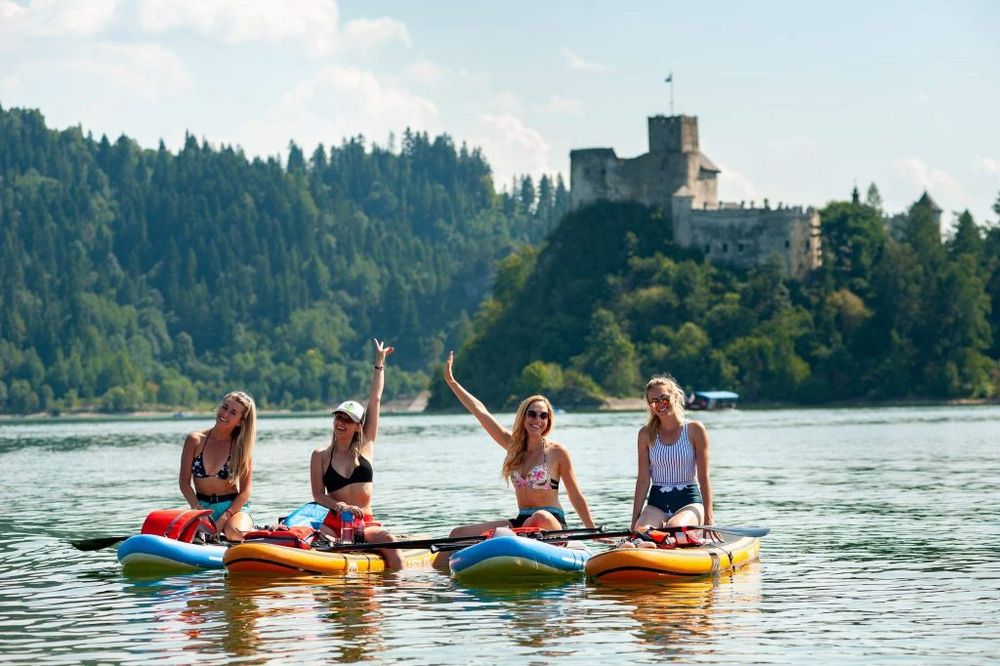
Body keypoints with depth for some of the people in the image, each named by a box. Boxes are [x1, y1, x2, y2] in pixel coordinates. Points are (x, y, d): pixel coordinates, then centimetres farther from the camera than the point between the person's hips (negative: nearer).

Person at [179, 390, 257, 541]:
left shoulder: (242, 447, -4)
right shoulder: (196, 440, -2)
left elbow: (245, 491, -5)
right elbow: (185, 483, -1)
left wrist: (225, 517, -18)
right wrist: (199, 510, -15)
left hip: (233, 506, -1)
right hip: (202, 506, 1)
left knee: (236, 534, -35)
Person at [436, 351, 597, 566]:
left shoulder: (557, 452, -4)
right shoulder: (513, 445, 10)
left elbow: (575, 496, 1)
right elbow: (480, 411, 11)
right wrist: (451, 381, 11)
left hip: (553, 526, -6)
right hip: (521, 522, 6)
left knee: (539, 517, -43)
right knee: (459, 534, -3)